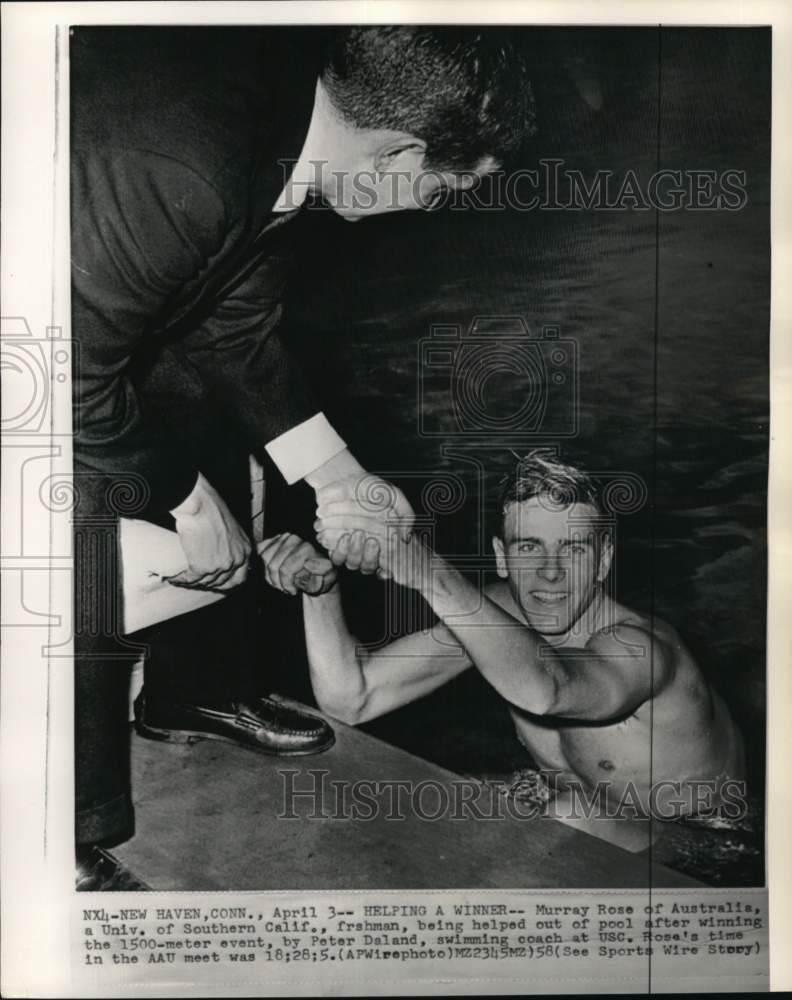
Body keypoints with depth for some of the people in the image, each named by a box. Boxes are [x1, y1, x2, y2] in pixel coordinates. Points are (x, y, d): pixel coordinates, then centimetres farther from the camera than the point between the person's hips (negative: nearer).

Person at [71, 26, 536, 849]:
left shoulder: (290, 104, -10)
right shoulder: (179, 169, -39)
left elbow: (237, 331, -2)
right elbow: (75, 378, -29)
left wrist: (333, 471, -1)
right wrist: (190, 501, -16)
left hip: (107, 308, 8)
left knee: (218, 462, 13)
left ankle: (199, 689, 36)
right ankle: (81, 845, 12)